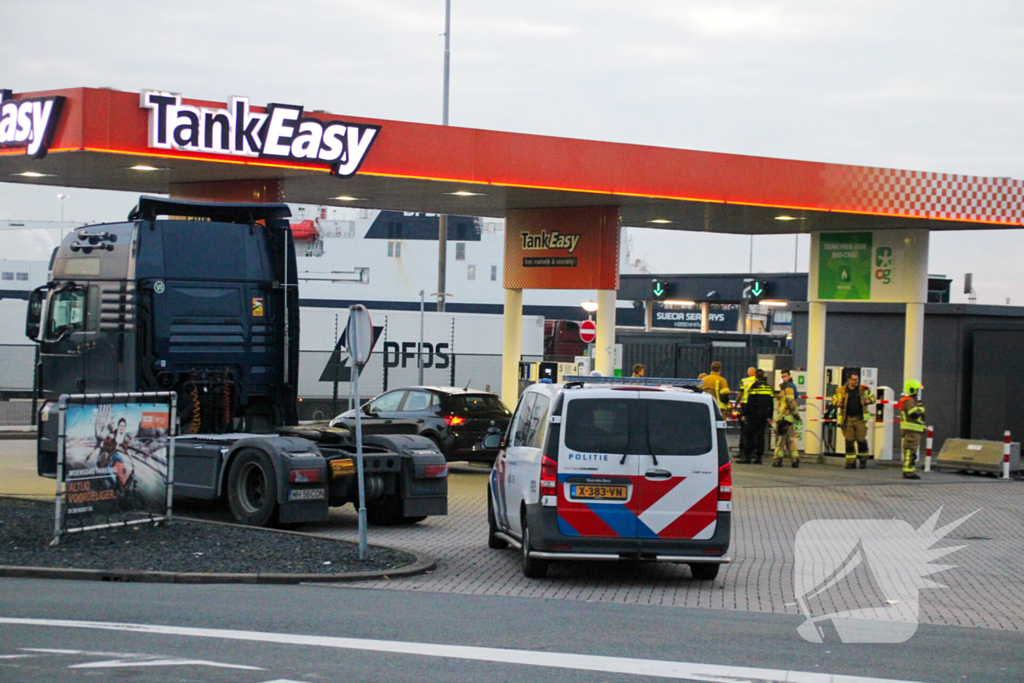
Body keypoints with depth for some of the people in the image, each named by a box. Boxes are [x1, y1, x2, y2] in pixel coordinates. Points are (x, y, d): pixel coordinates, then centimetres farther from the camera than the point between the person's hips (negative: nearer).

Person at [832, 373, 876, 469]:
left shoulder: (863, 390, 8)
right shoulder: (841, 391, 5)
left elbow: (872, 396, 20)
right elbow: (834, 399, 15)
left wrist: (870, 401, -3)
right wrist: (837, 403, -7)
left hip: (860, 419, 0)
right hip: (847, 419, 0)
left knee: (861, 439, -1)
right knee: (849, 440, 1)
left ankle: (863, 460, 17)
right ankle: (851, 462, 9)